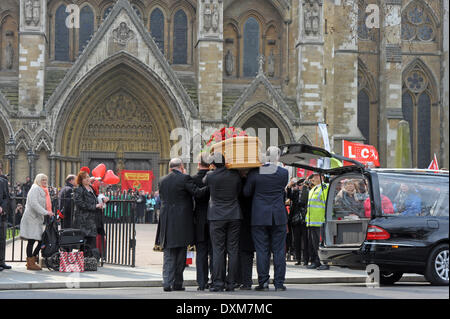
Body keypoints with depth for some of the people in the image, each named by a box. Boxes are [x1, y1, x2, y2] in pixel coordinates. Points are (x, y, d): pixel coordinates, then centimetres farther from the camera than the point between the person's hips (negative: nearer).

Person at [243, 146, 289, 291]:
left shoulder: (254, 173, -4)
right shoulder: (283, 173, -4)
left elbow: (246, 192, 2)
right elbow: (282, 191, 7)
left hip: (259, 217, 0)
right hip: (278, 216, 0)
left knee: (262, 250, 4)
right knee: (279, 250, 5)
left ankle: (263, 282, 3)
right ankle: (279, 282, 5)